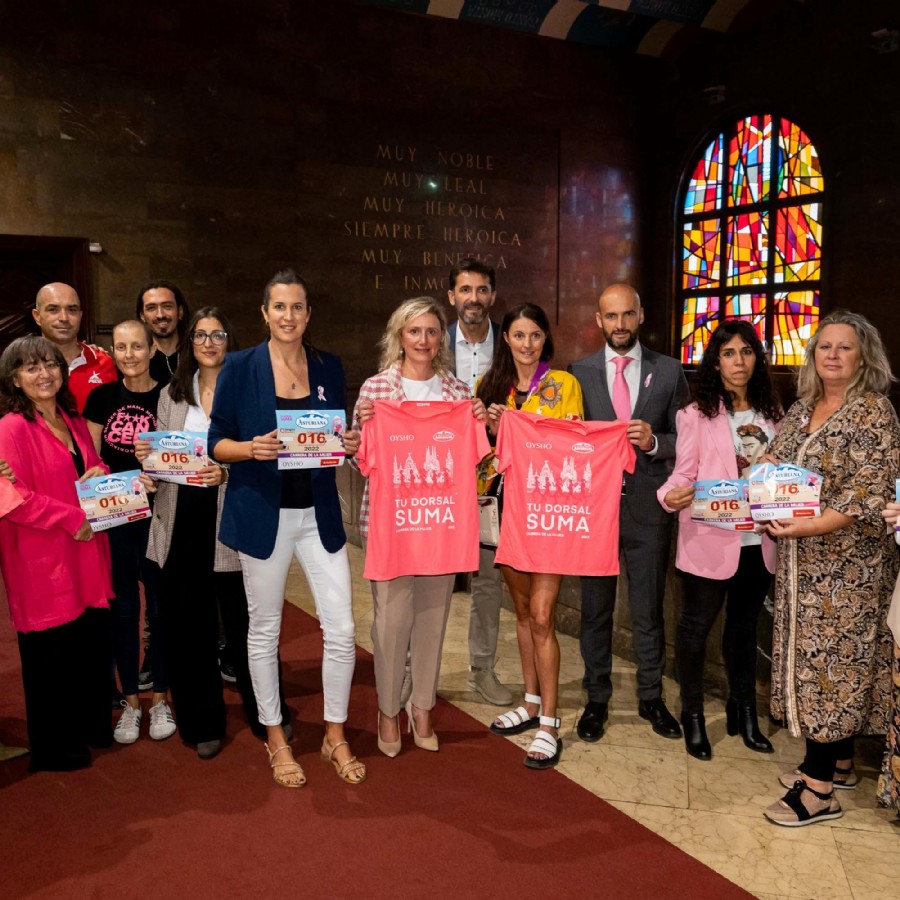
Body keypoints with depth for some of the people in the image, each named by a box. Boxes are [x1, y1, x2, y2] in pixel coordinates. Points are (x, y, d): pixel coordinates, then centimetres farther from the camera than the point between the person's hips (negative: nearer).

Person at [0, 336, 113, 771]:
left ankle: (92, 727, 34)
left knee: (94, 643, 13)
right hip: (42, 562, -7)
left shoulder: (73, 422, 12)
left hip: (86, 556, 7)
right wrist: (71, 518, -16)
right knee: (50, 653, 6)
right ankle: (52, 748, 25)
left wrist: (100, 474, 0)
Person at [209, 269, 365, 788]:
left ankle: (336, 736, 23)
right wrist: (251, 448, -20)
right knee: (265, 630, 9)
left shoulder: (330, 368, 7)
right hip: (262, 514, -2)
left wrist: (352, 444, -7)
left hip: (319, 513, 3)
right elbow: (216, 441, -1)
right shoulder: (240, 367, -2)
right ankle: (275, 737, 29)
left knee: (342, 628, 1)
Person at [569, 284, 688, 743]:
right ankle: (596, 700, 25)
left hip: (648, 505, 0)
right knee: (595, 609, 10)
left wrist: (654, 442, -16)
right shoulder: (580, 372, 4)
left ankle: (651, 698, 28)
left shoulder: (669, 371, 3)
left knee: (649, 609, 11)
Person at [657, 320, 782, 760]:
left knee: (744, 625, 17)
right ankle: (693, 714, 20)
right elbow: (684, 475, -8)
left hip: (758, 540, 5)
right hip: (710, 539, -4)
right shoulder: (696, 414, -5)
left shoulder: (771, 413, 8)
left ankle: (744, 710, 32)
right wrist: (671, 496, -29)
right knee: (697, 624, 4)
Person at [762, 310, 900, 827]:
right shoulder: (803, 408, 10)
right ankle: (838, 763, 29)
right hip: (803, 561, 7)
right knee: (814, 656, 13)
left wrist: (807, 528, -27)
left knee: (831, 659, -3)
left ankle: (820, 788, 6)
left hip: (847, 562, -7)